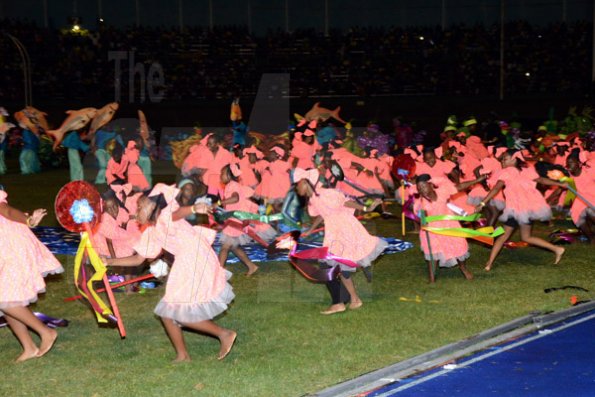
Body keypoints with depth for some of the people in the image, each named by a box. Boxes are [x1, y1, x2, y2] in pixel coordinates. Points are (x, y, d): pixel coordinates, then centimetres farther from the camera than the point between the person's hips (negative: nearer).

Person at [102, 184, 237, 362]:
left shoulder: (165, 217, -12)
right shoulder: (151, 232, 16)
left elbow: (178, 213, -37)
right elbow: (138, 259, 22)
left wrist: (194, 208, -59)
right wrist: (110, 261, 15)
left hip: (198, 263, -10)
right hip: (185, 267, 10)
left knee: (182, 314, -10)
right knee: (167, 312, 12)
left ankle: (224, 334, 1)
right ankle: (182, 355, 21)